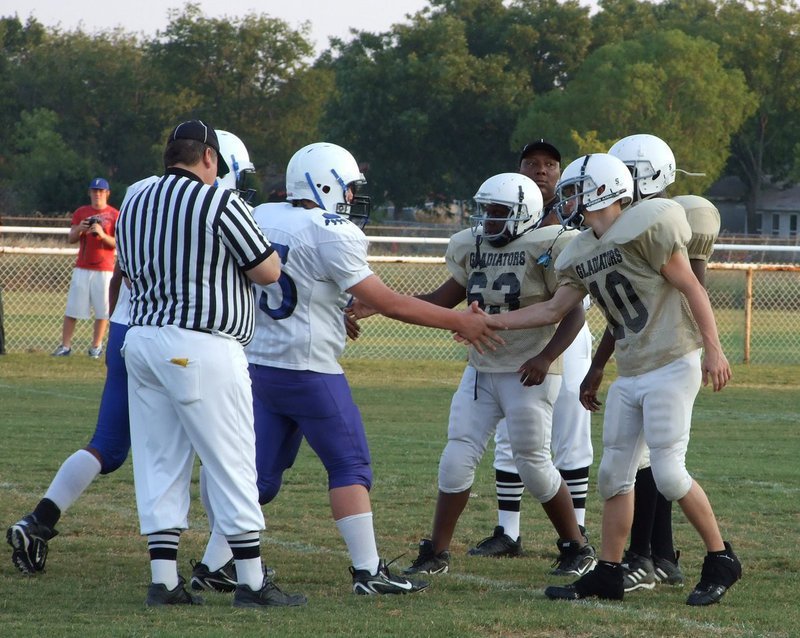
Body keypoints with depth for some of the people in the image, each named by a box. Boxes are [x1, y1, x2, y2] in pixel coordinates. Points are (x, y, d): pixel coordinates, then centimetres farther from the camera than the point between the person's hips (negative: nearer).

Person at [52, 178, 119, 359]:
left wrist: (102, 235, -20)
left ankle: (96, 346, 6)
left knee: (102, 310, -3)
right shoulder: (81, 213, 11)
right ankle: (65, 346, 1)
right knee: (71, 309, -2)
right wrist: (79, 229, -13)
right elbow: (71, 239, 8)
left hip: (104, 270, -2)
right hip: (82, 269, 2)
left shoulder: (115, 215, 2)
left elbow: (118, 243, -3)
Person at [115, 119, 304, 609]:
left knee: (160, 463, 9)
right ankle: (251, 582, 2)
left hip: (142, 340, 7)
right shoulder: (219, 204, -10)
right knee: (231, 464, -1)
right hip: (202, 348, -7)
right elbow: (268, 271, -6)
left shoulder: (134, 207, 11)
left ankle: (164, 580, 7)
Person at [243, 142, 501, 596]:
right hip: (307, 368, -7)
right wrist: (459, 322, -6)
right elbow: (387, 303, -12)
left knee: (262, 472, 14)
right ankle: (367, 570, -3)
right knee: (350, 467, 0)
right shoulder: (331, 234, -13)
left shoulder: (261, 219, 8)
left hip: (258, 362, 7)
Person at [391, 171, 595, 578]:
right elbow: (443, 301, 15)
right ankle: (436, 553, 7)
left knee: (534, 464, -2)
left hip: (528, 374, -6)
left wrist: (546, 357, -24)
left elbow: (574, 312, -11)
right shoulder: (472, 248, 7)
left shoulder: (545, 248, -12)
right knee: (457, 459, -1)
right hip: (481, 372, 6)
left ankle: (577, 548, 16)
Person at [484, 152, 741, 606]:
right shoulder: (581, 254, 12)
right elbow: (555, 310, 21)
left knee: (669, 473, -12)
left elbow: (691, 288, -13)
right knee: (615, 475, 8)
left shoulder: (645, 227, -13)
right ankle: (609, 573, 16)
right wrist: (493, 322, 17)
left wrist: (713, 350, -16)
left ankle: (721, 560, 2)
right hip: (630, 376, 9)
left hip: (671, 366, -9)